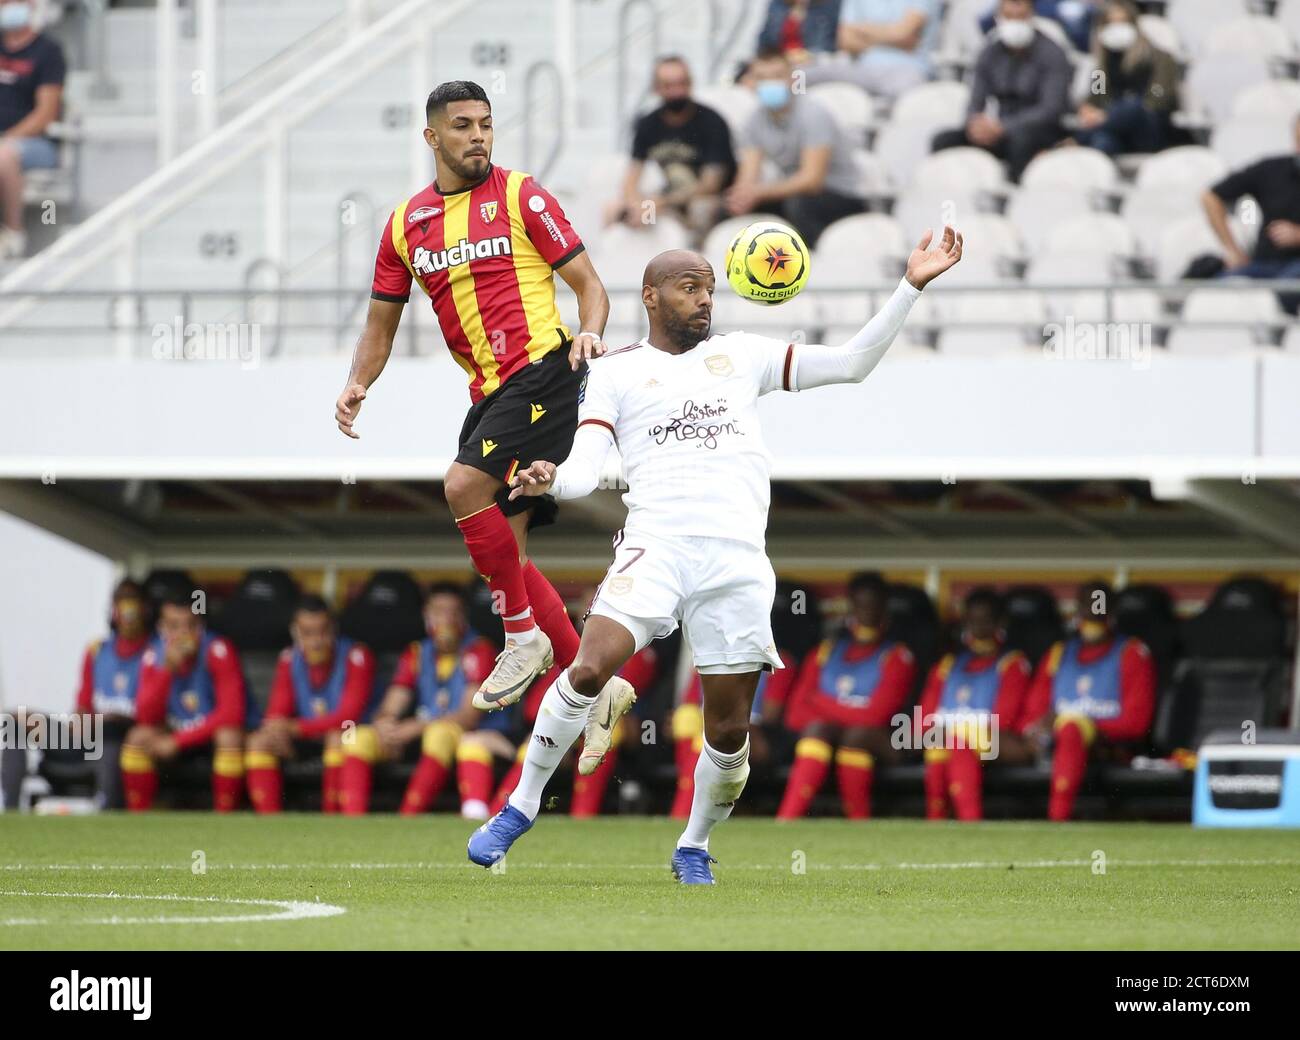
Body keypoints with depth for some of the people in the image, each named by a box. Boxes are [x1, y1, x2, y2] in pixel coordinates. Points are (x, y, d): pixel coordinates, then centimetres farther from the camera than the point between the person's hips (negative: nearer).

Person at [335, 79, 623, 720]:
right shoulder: (407, 222, 14)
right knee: (500, 546, 3)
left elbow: (589, 286, 0)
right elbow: (381, 324, 19)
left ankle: (523, 636, -9)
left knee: (464, 485, -23)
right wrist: (357, 386, 1)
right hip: (489, 395, 7)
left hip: (542, 372, -7)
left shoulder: (519, 196, -1)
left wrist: (588, 333, -21)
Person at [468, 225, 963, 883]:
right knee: (589, 668, -23)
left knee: (729, 731, 0)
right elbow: (585, 469, 3)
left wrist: (911, 288, 11)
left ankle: (694, 847, 24)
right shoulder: (615, 373, 13)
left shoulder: (741, 356, 20)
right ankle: (521, 807, -6)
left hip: (738, 558, 2)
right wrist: (551, 480, -21)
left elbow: (851, 364, 19)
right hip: (657, 545, -2)